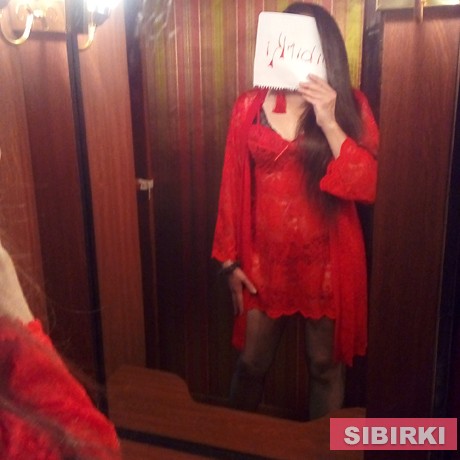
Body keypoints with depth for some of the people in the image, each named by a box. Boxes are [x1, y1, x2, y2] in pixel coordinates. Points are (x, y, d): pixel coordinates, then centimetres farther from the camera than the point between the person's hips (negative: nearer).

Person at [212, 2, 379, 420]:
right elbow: (233, 187, 2)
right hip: (264, 258, 1)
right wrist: (230, 259, 1)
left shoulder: (350, 105, -3)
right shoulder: (249, 107, -1)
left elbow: (368, 186, -13)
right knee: (251, 362, 14)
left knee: (325, 364, 15)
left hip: (327, 260, -1)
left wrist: (330, 123, -22)